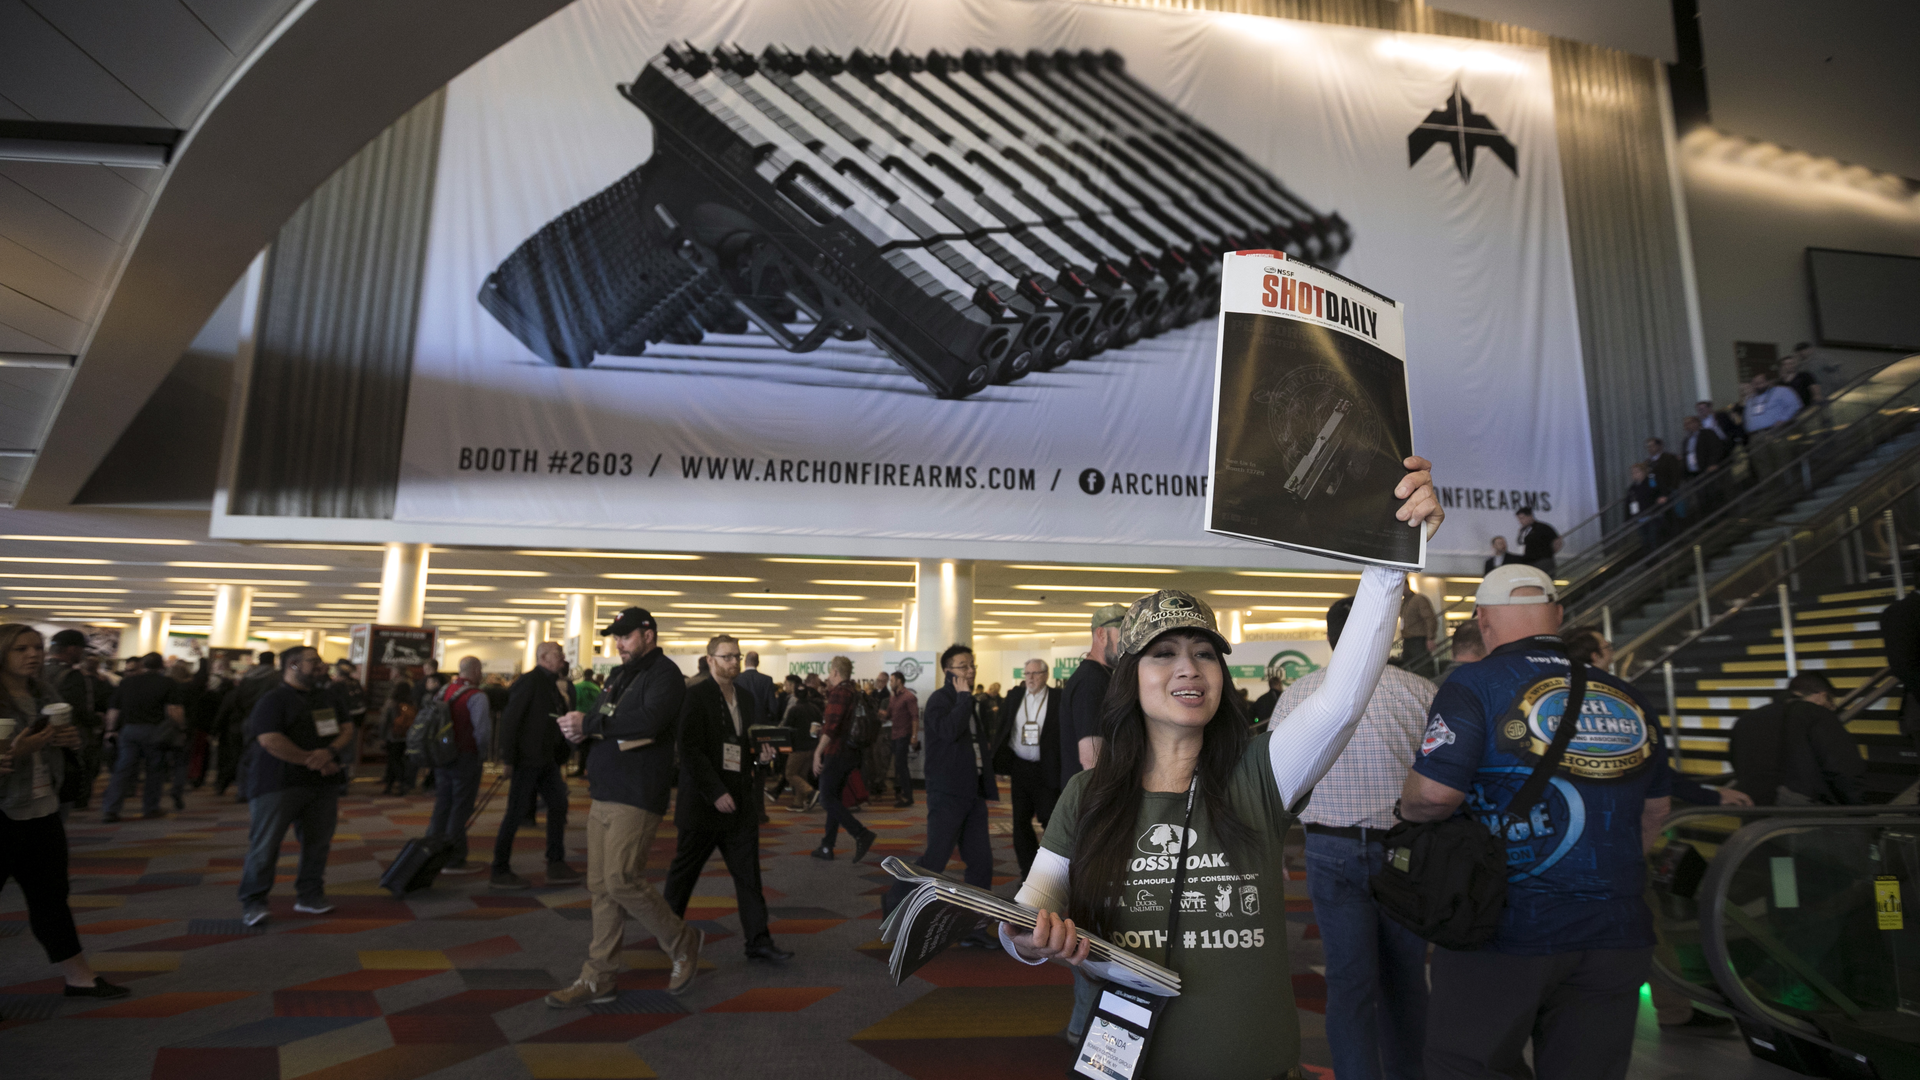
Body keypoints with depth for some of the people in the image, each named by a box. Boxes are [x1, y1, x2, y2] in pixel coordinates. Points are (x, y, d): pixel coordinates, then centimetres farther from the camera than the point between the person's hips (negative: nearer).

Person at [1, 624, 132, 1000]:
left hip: (44, 813, 7)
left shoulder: (46, 695, 8)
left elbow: (64, 745, 20)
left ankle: (78, 977, 23)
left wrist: (72, 739, 0)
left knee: (51, 898, 15)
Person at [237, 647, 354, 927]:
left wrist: (330, 752, -13)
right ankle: (253, 901, 10)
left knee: (318, 843, 8)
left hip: (324, 784, 6)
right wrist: (312, 762, -16)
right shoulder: (273, 700, -6)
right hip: (278, 785, -6)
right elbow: (270, 741, -17)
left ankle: (310, 895, 19)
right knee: (265, 844, -2)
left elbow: (347, 730, 9)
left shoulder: (328, 698, 14)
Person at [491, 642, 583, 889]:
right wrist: (507, 759, -19)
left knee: (558, 805, 9)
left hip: (547, 759, 9)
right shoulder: (530, 682, -13)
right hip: (527, 758, -9)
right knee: (516, 813, 0)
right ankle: (500, 871, 12)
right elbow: (510, 719, -18)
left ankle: (556, 864, 17)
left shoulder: (556, 684, 12)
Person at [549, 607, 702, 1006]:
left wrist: (589, 725, -16)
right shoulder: (620, 675, 19)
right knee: (601, 887, 9)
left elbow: (649, 721, -25)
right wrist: (581, 730, -5)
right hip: (603, 795, 9)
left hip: (637, 797, -8)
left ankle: (683, 942, 10)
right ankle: (598, 979, 18)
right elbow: (605, 727, 19)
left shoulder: (664, 673, -9)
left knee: (623, 879, -12)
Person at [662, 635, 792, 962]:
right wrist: (716, 793, -20)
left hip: (740, 802, 6)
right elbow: (691, 751, -16)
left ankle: (758, 941, 8)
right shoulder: (695, 696, -10)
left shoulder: (746, 698, 12)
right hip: (703, 801, -6)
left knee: (748, 873, 4)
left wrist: (761, 757, 0)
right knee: (684, 872, 10)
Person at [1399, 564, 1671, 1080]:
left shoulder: (1475, 685, -12)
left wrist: (1406, 807, 1)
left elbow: (1432, 794, -21)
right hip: (1616, 933, 6)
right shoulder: (1627, 698, 7)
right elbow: (1654, 810, 18)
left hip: (1507, 928, -5)